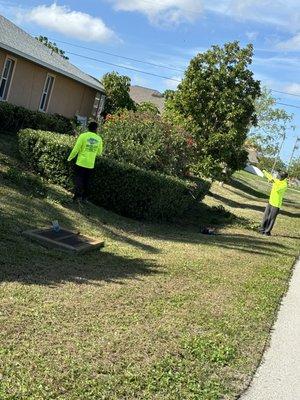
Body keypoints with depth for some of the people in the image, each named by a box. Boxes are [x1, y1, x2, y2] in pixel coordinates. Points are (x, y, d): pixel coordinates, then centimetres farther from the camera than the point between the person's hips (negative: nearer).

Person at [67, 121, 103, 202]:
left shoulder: (83, 136, -8)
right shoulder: (99, 139, 1)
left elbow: (76, 149, -8)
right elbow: (99, 153, 10)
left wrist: (70, 158, 5)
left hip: (81, 163, -3)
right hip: (90, 164, 3)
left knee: (78, 179, 4)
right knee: (86, 181, 13)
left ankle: (77, 196, -3)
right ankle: (84, 197, 17)